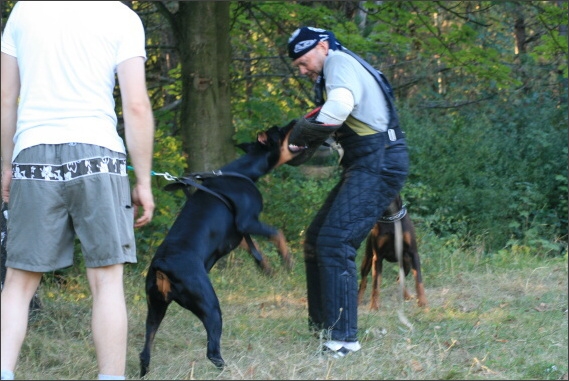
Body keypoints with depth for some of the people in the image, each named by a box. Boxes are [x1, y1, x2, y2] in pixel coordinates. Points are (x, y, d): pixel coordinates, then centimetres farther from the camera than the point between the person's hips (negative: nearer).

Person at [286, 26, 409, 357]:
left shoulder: (340, 62, -9)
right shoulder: (336, 71, 24)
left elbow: (340, 106, -30)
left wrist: (301, 135, -17)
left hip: (379, 164, -11)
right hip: (365, 167, 11)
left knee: (335, 244, -16)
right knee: (316, 240, 14)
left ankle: (344, 338, -16)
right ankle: (321, 326, 22)